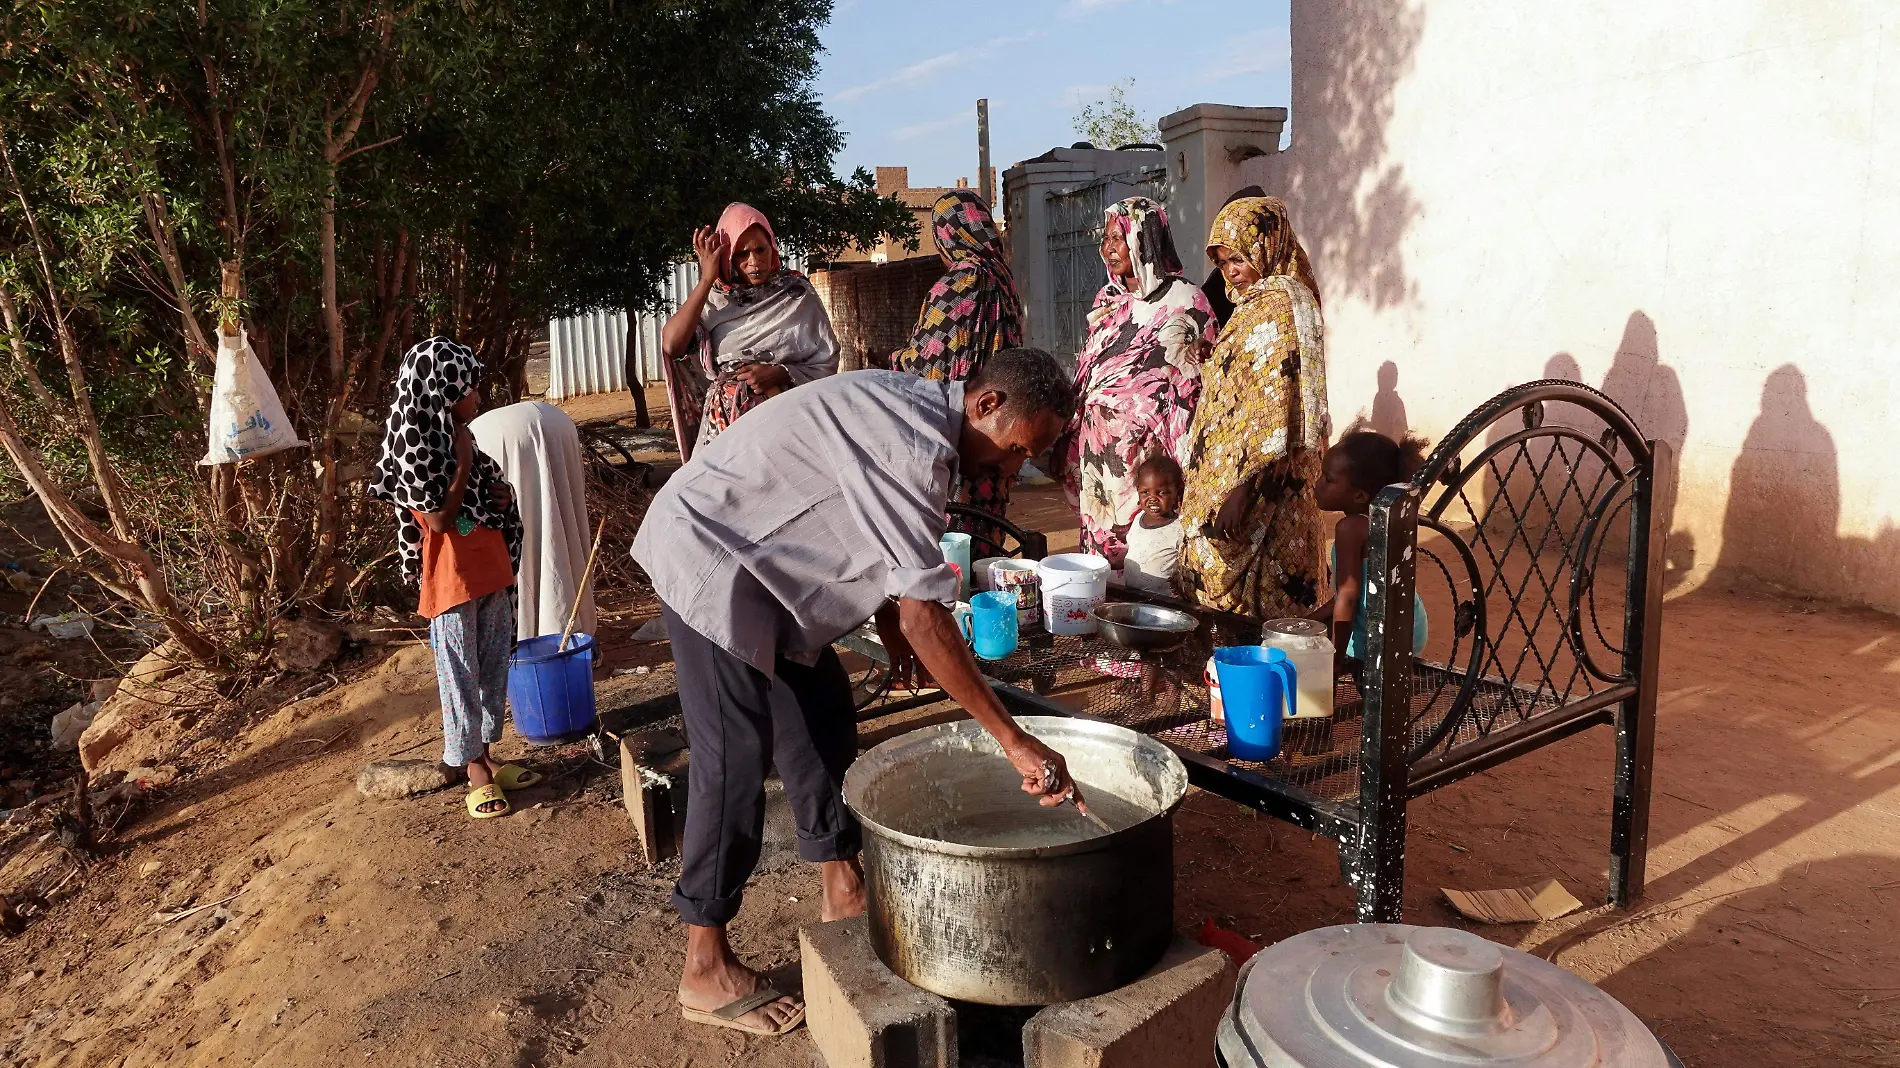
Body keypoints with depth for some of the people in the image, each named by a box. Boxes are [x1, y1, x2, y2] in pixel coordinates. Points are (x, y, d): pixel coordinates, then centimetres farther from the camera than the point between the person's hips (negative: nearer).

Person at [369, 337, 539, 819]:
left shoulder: (456, 436, 10)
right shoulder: (416, 446, -15)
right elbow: (438, 517, -18)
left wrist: (501, 495, 1)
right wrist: (464, 463, -17)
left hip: (490, 571, 8)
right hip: (452, 578, -8)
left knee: (494, 667, 14)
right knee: (461, 674, 4)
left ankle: (486, 755, 28)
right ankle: (475, 771, 16)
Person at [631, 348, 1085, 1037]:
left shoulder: (919, 411, 3)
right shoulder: (915, 445, -29)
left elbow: (877, 551, 12)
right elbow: (923, 612, -32)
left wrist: (899, 650, 1)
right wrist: (1015, 741, -30)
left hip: (757, 559, 10)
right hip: (709, 557, -10)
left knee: (822, 711, 14)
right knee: (735, 756, -7)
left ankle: (843, 892, 29)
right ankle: (705, 971, 7)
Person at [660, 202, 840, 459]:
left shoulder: (798, 294, 2)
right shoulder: (713, 299, 5)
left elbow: (826, 364, 3)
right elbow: (672, 345, -11)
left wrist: (779, 373, -14)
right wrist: (707, 279, -9)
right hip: (725, 422, 1)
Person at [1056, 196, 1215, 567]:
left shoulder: (1182, 301, -6)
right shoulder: (1107, 299, 14)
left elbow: (1192, 385, -8)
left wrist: (1180, 463, -13)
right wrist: (1071, 444, 16)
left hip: (1145, 448, -6)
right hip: (1097, 448, 6)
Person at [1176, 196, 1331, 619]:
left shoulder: (1280, 304, -12)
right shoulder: (1252, 304, 17)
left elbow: (1275, 412, -20)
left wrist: (1244, 490, -25)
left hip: (1252, 481, -10)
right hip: (1220, 480, 10)